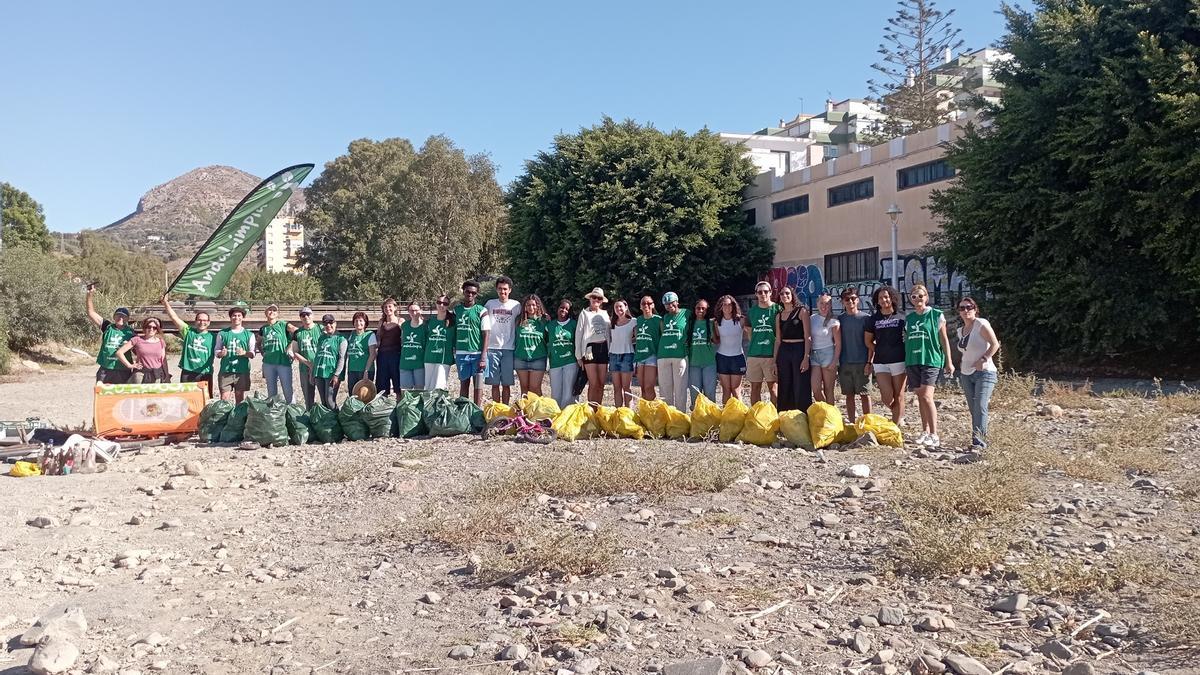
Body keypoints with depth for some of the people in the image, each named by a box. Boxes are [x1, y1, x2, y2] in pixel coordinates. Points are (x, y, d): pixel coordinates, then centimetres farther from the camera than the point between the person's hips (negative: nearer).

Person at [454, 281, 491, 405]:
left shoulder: (481, 311, -1)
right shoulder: (456, 309, 10)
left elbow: (486, 334, -4)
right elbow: (454, 331, 14)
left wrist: (483, 357, -11)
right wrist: (454, 352, 8)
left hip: (477, 353, -3)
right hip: (461, 353, 3)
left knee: (477, 385, 0)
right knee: (464, 383, 9)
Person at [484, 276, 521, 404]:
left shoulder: (516, 305, 5)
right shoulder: (490, 304, 6)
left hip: (509, 349, 0)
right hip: (492, 348, 0)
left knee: (506, 384, 3)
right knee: (495, 383, 2)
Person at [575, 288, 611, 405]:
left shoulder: (605, 314, 14)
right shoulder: (584, 313, 3)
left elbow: (609, 333, 13)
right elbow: (578, 334, 0)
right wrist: (578, 355, -5)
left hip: (603, 348, 4)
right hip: (590, 348, -4)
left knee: (601, 384, 4)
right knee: (594, 384, -9)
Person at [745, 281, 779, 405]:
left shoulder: (777, 309, -1)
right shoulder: (752, 311, 10)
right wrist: (755, 345, 10)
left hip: (771, 354, -4)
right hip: (753, 354, 4)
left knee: (773, 387, 0)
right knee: (755, 387, 8)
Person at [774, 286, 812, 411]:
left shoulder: (802, 311, -2)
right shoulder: (779, 315, 13)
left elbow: (807, 336, -7)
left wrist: (806, 357, -14)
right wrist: (775, 360, 10)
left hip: (799, 350, -5)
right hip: (783, 351, 5)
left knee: (801, 390, -4)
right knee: (784, 390, 7)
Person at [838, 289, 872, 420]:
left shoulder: (864, 318, 0)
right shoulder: (840, 319, 9)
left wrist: (869, 362, -8)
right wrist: (836, 362, 7)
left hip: (861, 363, -3)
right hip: (845, 363, 3)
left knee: (864, 394, -1)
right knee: (849, 395, 7)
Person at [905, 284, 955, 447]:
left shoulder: (936, 315, 1)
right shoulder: (909, 318, 14)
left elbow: (944, 339, 2)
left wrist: (949, 362, -1)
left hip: (931, 360, -5)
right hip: (912, 361, 5)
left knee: (927, 396, -15)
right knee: (920, 397, 8)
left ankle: (934, 435, -13)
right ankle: (925, 432, 17)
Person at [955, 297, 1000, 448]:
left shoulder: (981, 324, -8)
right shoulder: (960, 330, 14)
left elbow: (995, 344, -13)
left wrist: (983, 359, -20)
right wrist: (966, 364, 10)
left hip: (984, 372, -7)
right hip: (967, 374, 8)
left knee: (980, 407, -18)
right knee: (973, 409, 7)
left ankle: (979, 440, -22)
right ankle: (981, 439, 14)